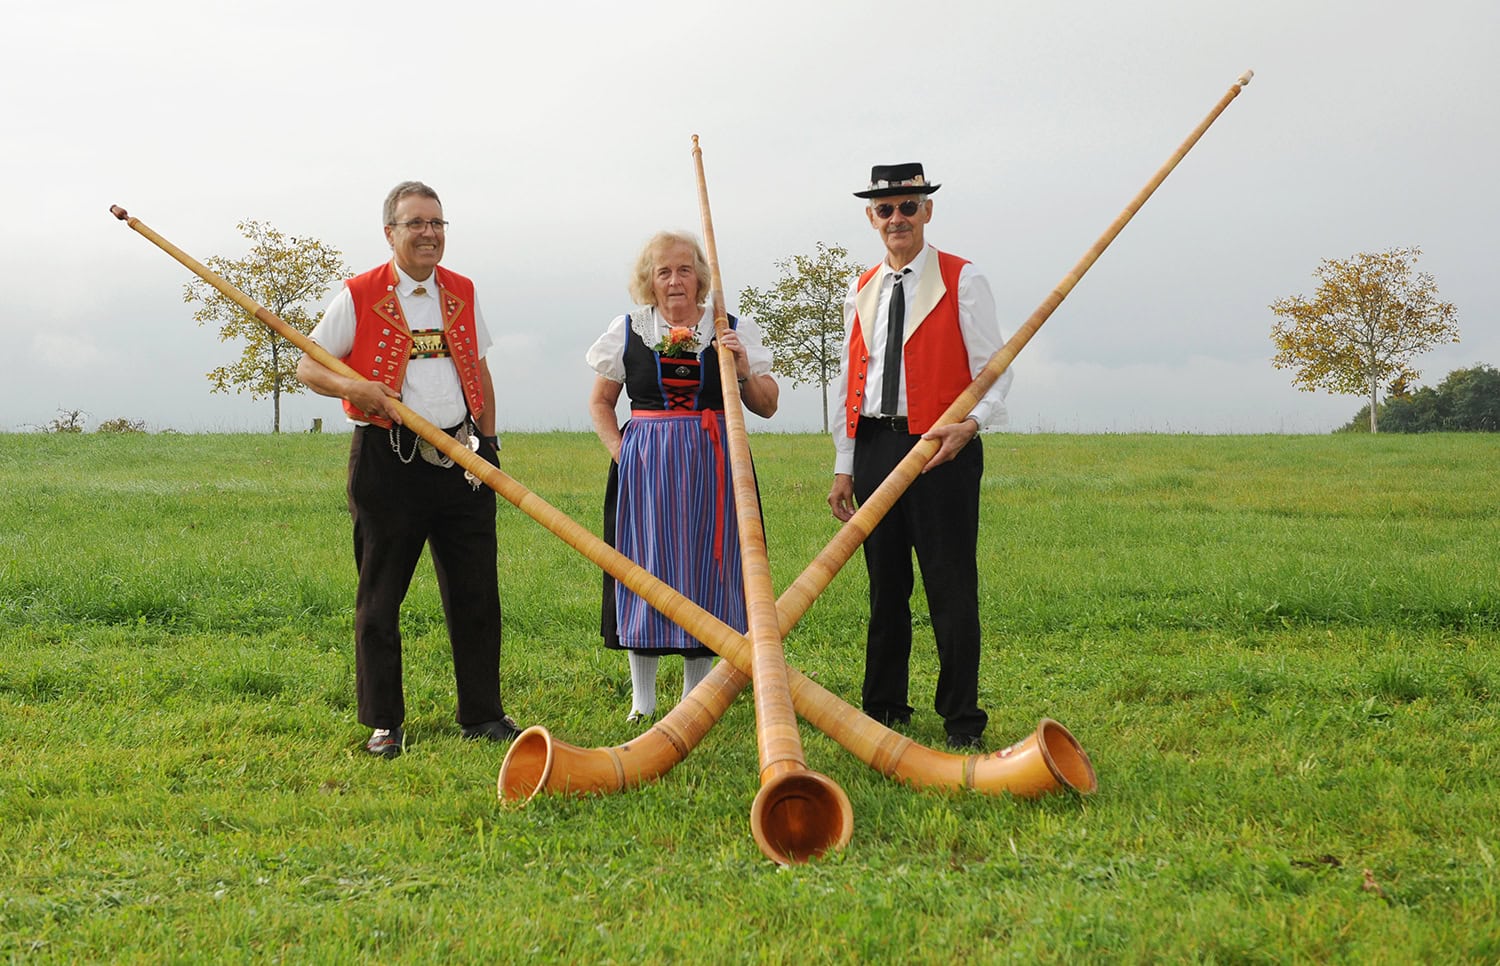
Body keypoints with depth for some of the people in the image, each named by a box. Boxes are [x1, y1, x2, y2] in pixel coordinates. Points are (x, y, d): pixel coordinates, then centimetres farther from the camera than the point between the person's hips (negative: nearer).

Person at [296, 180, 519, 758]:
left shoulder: (462, 293, 12)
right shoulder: (360, 296, -1)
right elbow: (307, 366, 2)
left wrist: (489, 440, 14)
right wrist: (352, 387, -18)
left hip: (462, 460, 4)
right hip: (388, 461, -3)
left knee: (476, 591, 5)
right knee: (379, 596, 3)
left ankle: (483, 715, 18)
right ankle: (383, 724, 14)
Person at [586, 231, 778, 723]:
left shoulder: (735, 331, 6)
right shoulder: (628, 331, 7)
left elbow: (767, 407, 7)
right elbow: (600, 401, 15)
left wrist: (744, 372, -10)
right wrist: (618, 447, 1)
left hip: (712, 465, 0)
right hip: (644, 465, 0)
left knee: (706, 569, 3)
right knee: (646, 570, 1)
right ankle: (642, 701, 10)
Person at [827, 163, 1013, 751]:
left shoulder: (962, 281, 1)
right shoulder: (862, 292, 16)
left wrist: (970, 423, -23)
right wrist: (844, 466, 12)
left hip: (941, 448, -5)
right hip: (874, 447, 5)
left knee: (951, 587, -3)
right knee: (885, 586, 11)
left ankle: (962, 719, 5)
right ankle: (883, 709, 21)